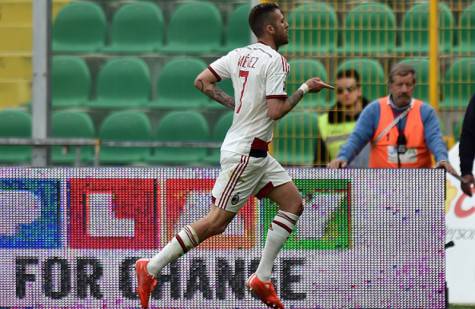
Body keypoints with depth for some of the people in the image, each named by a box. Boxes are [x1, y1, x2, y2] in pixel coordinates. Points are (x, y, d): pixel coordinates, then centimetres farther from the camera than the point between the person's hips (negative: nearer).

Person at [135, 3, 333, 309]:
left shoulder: (239, 55, 7)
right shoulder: (275, 61, -16)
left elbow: (202, 82, 7)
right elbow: (275, 111, -22)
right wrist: (305, 89, -11)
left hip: (257, 154, 10)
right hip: (245, 154, -10)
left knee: (294, 203, 9)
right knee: (217, 221, -6)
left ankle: (262, 279, 9)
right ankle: (152, 269, 0)